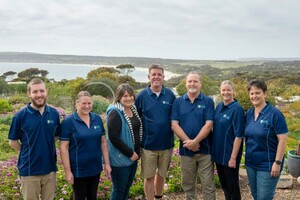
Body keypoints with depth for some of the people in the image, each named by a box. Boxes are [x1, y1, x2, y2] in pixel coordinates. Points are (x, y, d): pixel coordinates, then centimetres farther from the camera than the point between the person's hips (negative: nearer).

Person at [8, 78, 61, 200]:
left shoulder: (54, 113, 0)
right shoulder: (20, 115, -9)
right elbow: (13, 141, -2)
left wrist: (47, 149, 3)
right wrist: (28, 153, -2)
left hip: (50, 168, 3)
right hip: (29, 170, -3)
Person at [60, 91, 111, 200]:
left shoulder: (97, 119, 2)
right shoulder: (68, 121, -12)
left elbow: (103, 142, 7)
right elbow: (64, 148, -13)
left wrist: (107, 163, 5)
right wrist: (67, 171, -14)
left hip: (95, 168, 4)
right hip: (78, 170, -4)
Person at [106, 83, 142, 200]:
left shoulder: (133, 110, 6)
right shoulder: (115, 113, -17)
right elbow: (114, 138, -23)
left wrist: (137, 152, 8)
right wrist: (130, 153, -18)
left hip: (133, 156, 8)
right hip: (120, 159, -7)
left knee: (127, 187, 19)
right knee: (119, 189, 6)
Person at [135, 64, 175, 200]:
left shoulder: (170, 95, -1)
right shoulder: (142, 96, -5)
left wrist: (174, 137, 0)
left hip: (166, 144, 2)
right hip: (148, 144, -2)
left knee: (161, 174, 18)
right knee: (149, 177, 7)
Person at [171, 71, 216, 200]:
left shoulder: (208, 101, -1)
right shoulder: (178, 102, 4)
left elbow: (208, 124, -9)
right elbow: (174, 125, -4)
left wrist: (195, 142, -18)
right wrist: (188, 142, -15)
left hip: (204, 150, -2)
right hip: (185, 150, 2)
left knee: (208, 185, 4)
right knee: (187, 184, 14)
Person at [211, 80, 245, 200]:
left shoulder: (237, 109, -15)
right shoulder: (219, 106, 5)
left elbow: (239, 136, -18)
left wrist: (233, 157, -19)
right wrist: (214, 150, 10)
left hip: (229, 155, -6)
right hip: (218, 153, 7)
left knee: (232, 185, 8)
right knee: (223, 183, 19)